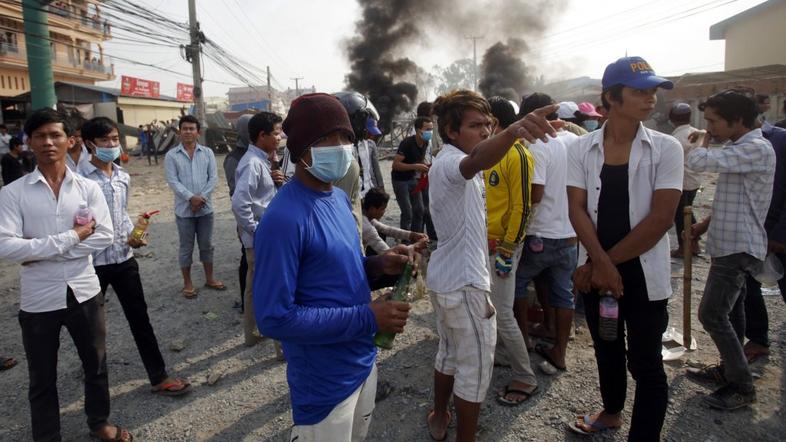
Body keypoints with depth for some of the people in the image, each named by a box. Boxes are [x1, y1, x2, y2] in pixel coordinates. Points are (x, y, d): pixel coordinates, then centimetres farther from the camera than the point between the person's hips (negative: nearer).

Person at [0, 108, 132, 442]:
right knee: (42, 379, 15)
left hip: (84, 292, 2)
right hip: (39, 299, -1)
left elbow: (104, 236, -11)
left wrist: (40, 251, -16)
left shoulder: (88, 188, -1)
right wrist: (71, 238, -19)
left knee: (96, 365, 19)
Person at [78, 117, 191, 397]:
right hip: (93, 261, -5)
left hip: (124, 259, 5)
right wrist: (121, 238, -16)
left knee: (139, 318, 6)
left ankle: (158, 377, 12)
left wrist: (133, 234, 0)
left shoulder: (123, 177, 7)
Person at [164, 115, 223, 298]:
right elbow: (173, 181, -9)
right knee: (186, 248, 8)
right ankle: (187, 283, 20)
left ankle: (209, 279, 27)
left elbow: (213, 177, -2)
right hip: (184, 209, -2)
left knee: (206, 245, 13)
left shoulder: (207, 152, 3)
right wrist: (191, 198, -19)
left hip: (205, 208, 2)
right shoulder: (171, 155, -2)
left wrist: (202, 198, -14)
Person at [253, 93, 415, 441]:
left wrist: (377, 265, -5)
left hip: (363, 361, 9)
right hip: (324, 382, -8)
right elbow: (274, 318, -26)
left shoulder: (340, 198, 3)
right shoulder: (283, 219, -25)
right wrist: (367, 318, -26)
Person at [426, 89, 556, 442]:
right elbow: (478, 161, -49)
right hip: (465, 283, -10)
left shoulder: (448, 162, 12)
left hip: (445, 278, 10)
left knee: (449, 353, 25)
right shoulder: (449, 163, -22)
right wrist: (513, 131, -66)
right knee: (475, 370, 4)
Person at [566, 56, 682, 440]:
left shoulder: (666, 148, -7)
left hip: (645, 274, -3)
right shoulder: (581, 149, -2)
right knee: (606, 348, 22)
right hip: (597, 270, 3)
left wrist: (607, 263, -14)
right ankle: (611, 411, 46)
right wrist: (602, 264, -18)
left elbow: (661, 218, -13)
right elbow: (577, 211, -6)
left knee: (645, 362, 5)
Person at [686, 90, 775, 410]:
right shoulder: (738, 149, 14)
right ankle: (729, 370, 31)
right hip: (732, 244, 10)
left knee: (712, 314, -9)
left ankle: (742, 387, 2)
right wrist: (706, 223, 12)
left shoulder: (756, 149, -19)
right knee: (730, 312, 18)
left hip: (738, 247, -10)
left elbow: (698, 162, -30)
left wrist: (705, 141, -9)